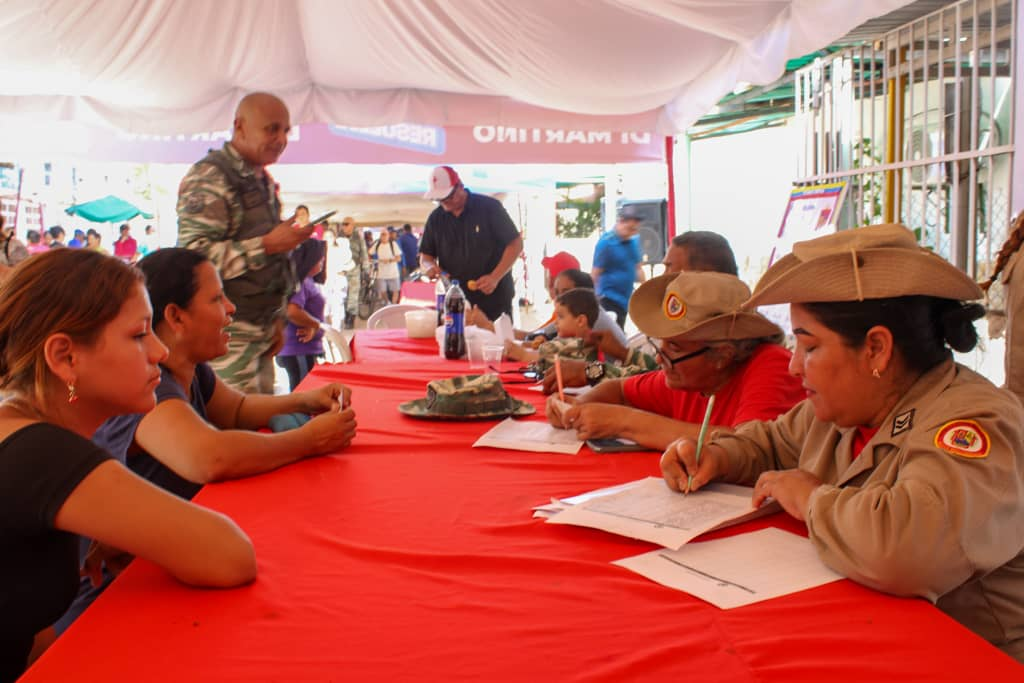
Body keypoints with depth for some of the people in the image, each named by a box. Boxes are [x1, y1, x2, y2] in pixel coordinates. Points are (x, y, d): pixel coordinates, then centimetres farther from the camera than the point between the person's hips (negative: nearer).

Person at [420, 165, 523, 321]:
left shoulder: (489, 207, -5)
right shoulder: (435, 218, 7)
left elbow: (515, 244, -5)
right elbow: (425, 256, 16)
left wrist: (495, 277, -16)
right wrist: (429, 267, -9)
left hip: (495, 299, -3)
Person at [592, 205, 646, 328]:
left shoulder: (634, 241, 5)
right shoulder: (605, 243, -15)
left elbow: (638, 268, 16)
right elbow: (595, 273, -14)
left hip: (626, 299, 7)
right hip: (609, 299, -7)